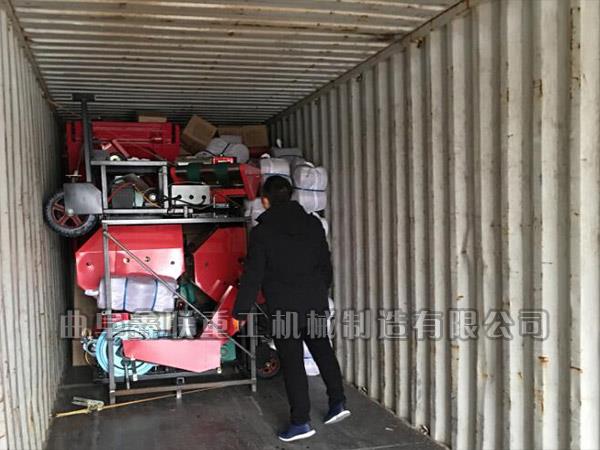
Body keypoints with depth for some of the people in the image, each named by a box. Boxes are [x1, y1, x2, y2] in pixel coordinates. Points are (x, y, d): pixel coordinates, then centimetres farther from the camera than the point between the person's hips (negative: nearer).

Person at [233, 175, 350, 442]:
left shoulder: (262, 232, -11)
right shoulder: (313, 223, 4)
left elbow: (253, 275, -12)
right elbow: (326, 263, 11)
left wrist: (240, 312, -4)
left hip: (284, 309, -5)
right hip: (316, 303, 5)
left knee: (292, 362, 3)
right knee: (322, 348, 21)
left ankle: (300, 422, 10)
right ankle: (337, 402, 23)